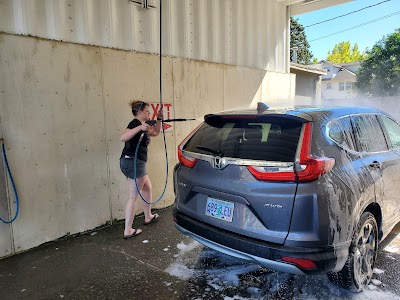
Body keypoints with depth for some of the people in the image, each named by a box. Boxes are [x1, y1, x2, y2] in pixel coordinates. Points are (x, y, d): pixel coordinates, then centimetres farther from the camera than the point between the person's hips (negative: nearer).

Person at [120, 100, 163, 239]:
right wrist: (140, 127, -33)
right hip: (133, 162, -11)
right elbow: (123, 137, -27)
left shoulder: (141, 125, 19)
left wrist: (159, 119, 18)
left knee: (147, 187, 24)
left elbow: (155, 133, 30)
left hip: (135, 163, 11)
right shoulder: (135, 123, -10)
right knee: (134, 196, -4)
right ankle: (128, 231, 2)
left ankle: (148, 217, 39)